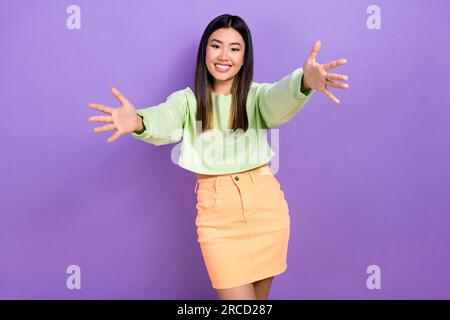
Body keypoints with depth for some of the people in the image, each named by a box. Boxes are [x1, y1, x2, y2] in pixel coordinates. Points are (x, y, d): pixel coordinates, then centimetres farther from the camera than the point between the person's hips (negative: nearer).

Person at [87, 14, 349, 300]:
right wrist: (139, 122, -45)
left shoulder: (257, 95, 2)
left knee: (260, 296, 15)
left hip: (265, 205, 1)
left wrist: (304, 82, -46)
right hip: (217, 212, -1)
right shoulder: (187, 100, 2)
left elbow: (281, 100, -21)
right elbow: (165, 122, -20)